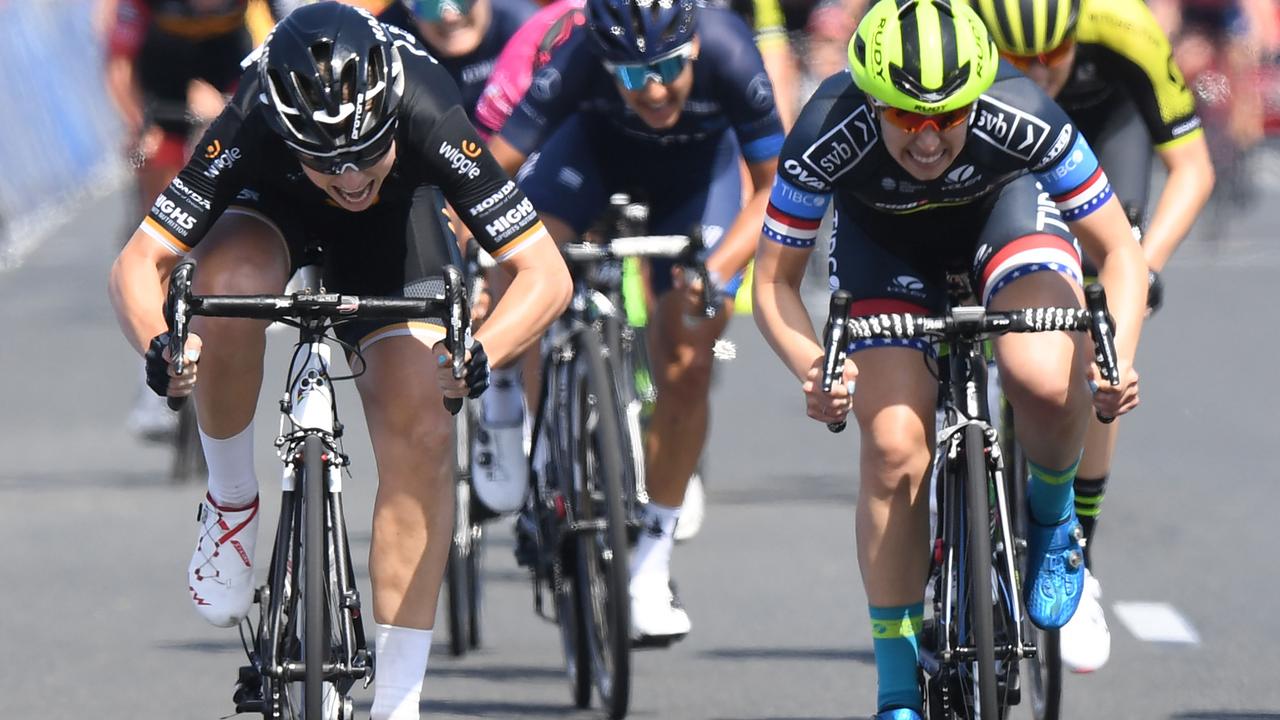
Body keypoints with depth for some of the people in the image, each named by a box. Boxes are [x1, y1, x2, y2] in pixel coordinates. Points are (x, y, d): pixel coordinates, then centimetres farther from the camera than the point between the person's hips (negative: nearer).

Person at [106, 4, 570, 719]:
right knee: (231, 285, -36)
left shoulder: (430, 121, -39)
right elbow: (138, 264, -36)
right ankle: (232, 499, -11)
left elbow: (546, 271, -37)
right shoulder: (249, 131, -39)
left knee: (421, 436, -16)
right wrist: (158, 346, -57)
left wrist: (482, 354, -55)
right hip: (272, 205, 0)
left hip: (396, 220, 0)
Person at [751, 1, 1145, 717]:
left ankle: (1052, 514, 4)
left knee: (1045, 381, -30)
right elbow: (775, 281, -23)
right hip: (883, 241, 1)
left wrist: (1118, 359, -42)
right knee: (894, 449, -15)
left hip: (1005, 207, -1)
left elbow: (1119, 251, -25)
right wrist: (814, 368, -43)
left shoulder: (1024, 120, -36)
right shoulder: (829, 138, -36)